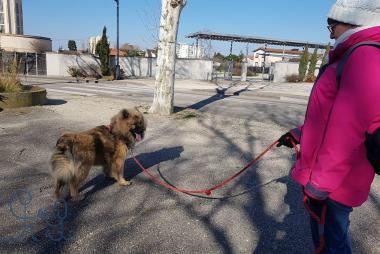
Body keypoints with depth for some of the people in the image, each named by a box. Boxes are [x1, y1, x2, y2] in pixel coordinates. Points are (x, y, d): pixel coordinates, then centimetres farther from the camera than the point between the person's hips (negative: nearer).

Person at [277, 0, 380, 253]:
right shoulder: (355, 56, 13)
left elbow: (346, 133, -27)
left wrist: (319, 184, -22)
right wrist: (300, 133, 19)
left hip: (333, 182, -9)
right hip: (325, 174, 9)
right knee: (328, 232, 23)